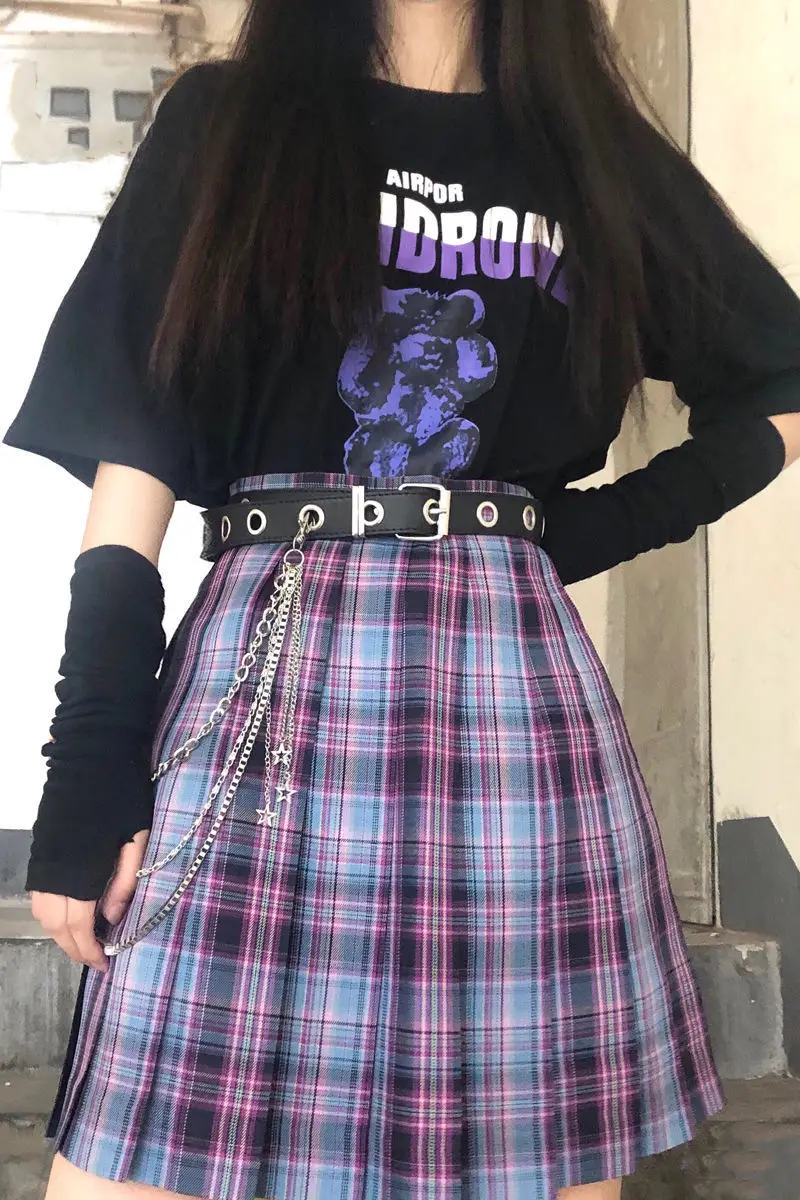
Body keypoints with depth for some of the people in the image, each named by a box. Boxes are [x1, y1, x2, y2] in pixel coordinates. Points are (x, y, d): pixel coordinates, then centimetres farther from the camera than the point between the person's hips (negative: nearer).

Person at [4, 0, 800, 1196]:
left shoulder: (598, 152, 15)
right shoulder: (222, 121, 11)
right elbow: (135, 449, 2)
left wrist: (599, 526, 4)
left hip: (515, 690, 2)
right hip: (261, 681, -1)